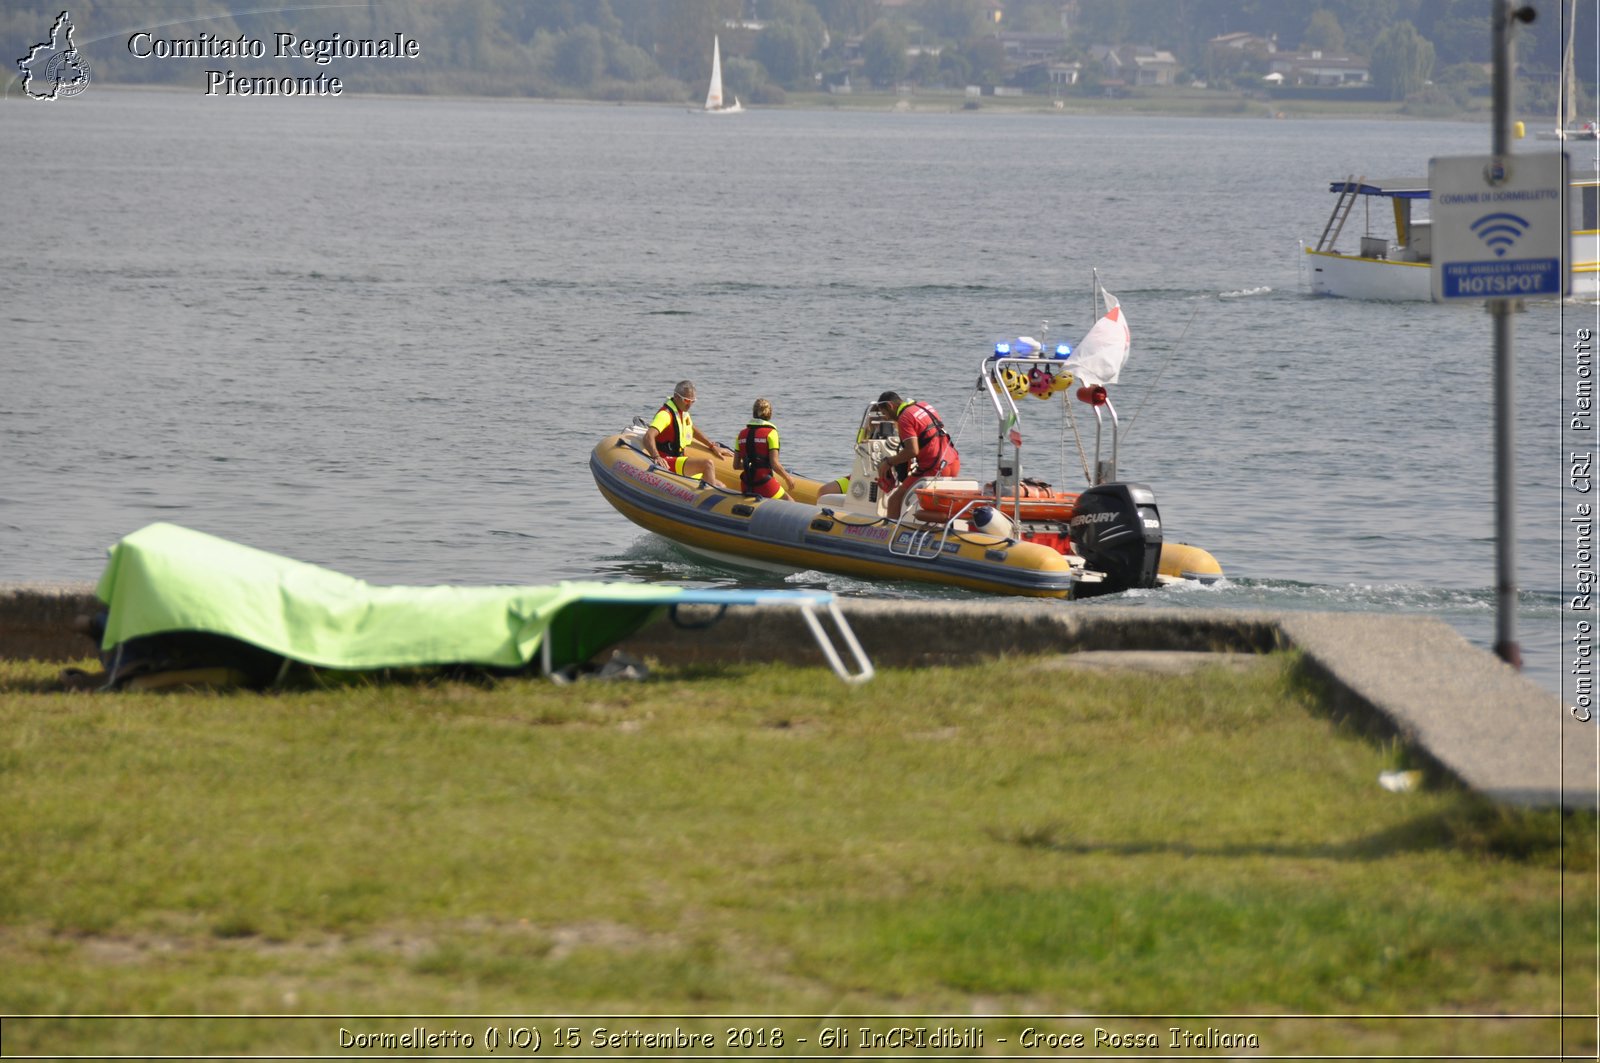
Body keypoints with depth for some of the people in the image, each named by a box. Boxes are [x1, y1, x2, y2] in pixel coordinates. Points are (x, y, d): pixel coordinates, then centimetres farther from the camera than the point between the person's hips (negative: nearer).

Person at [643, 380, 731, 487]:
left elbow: (693, 430, 35)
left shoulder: (683, 412, 14)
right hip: (667, 463, -10)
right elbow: (648, 437, -30)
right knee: (707, 464, -29)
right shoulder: (665, 414, -16)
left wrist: (713, 446, 33)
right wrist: (656, 457, -46)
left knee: (720, 486, 3)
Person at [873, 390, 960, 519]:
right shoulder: (926, 407, 15)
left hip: (934, 469, -9)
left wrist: (888, 462, -8)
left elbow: (912, 451, -20)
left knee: (894, 501, -2)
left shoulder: (905, 418, -11)